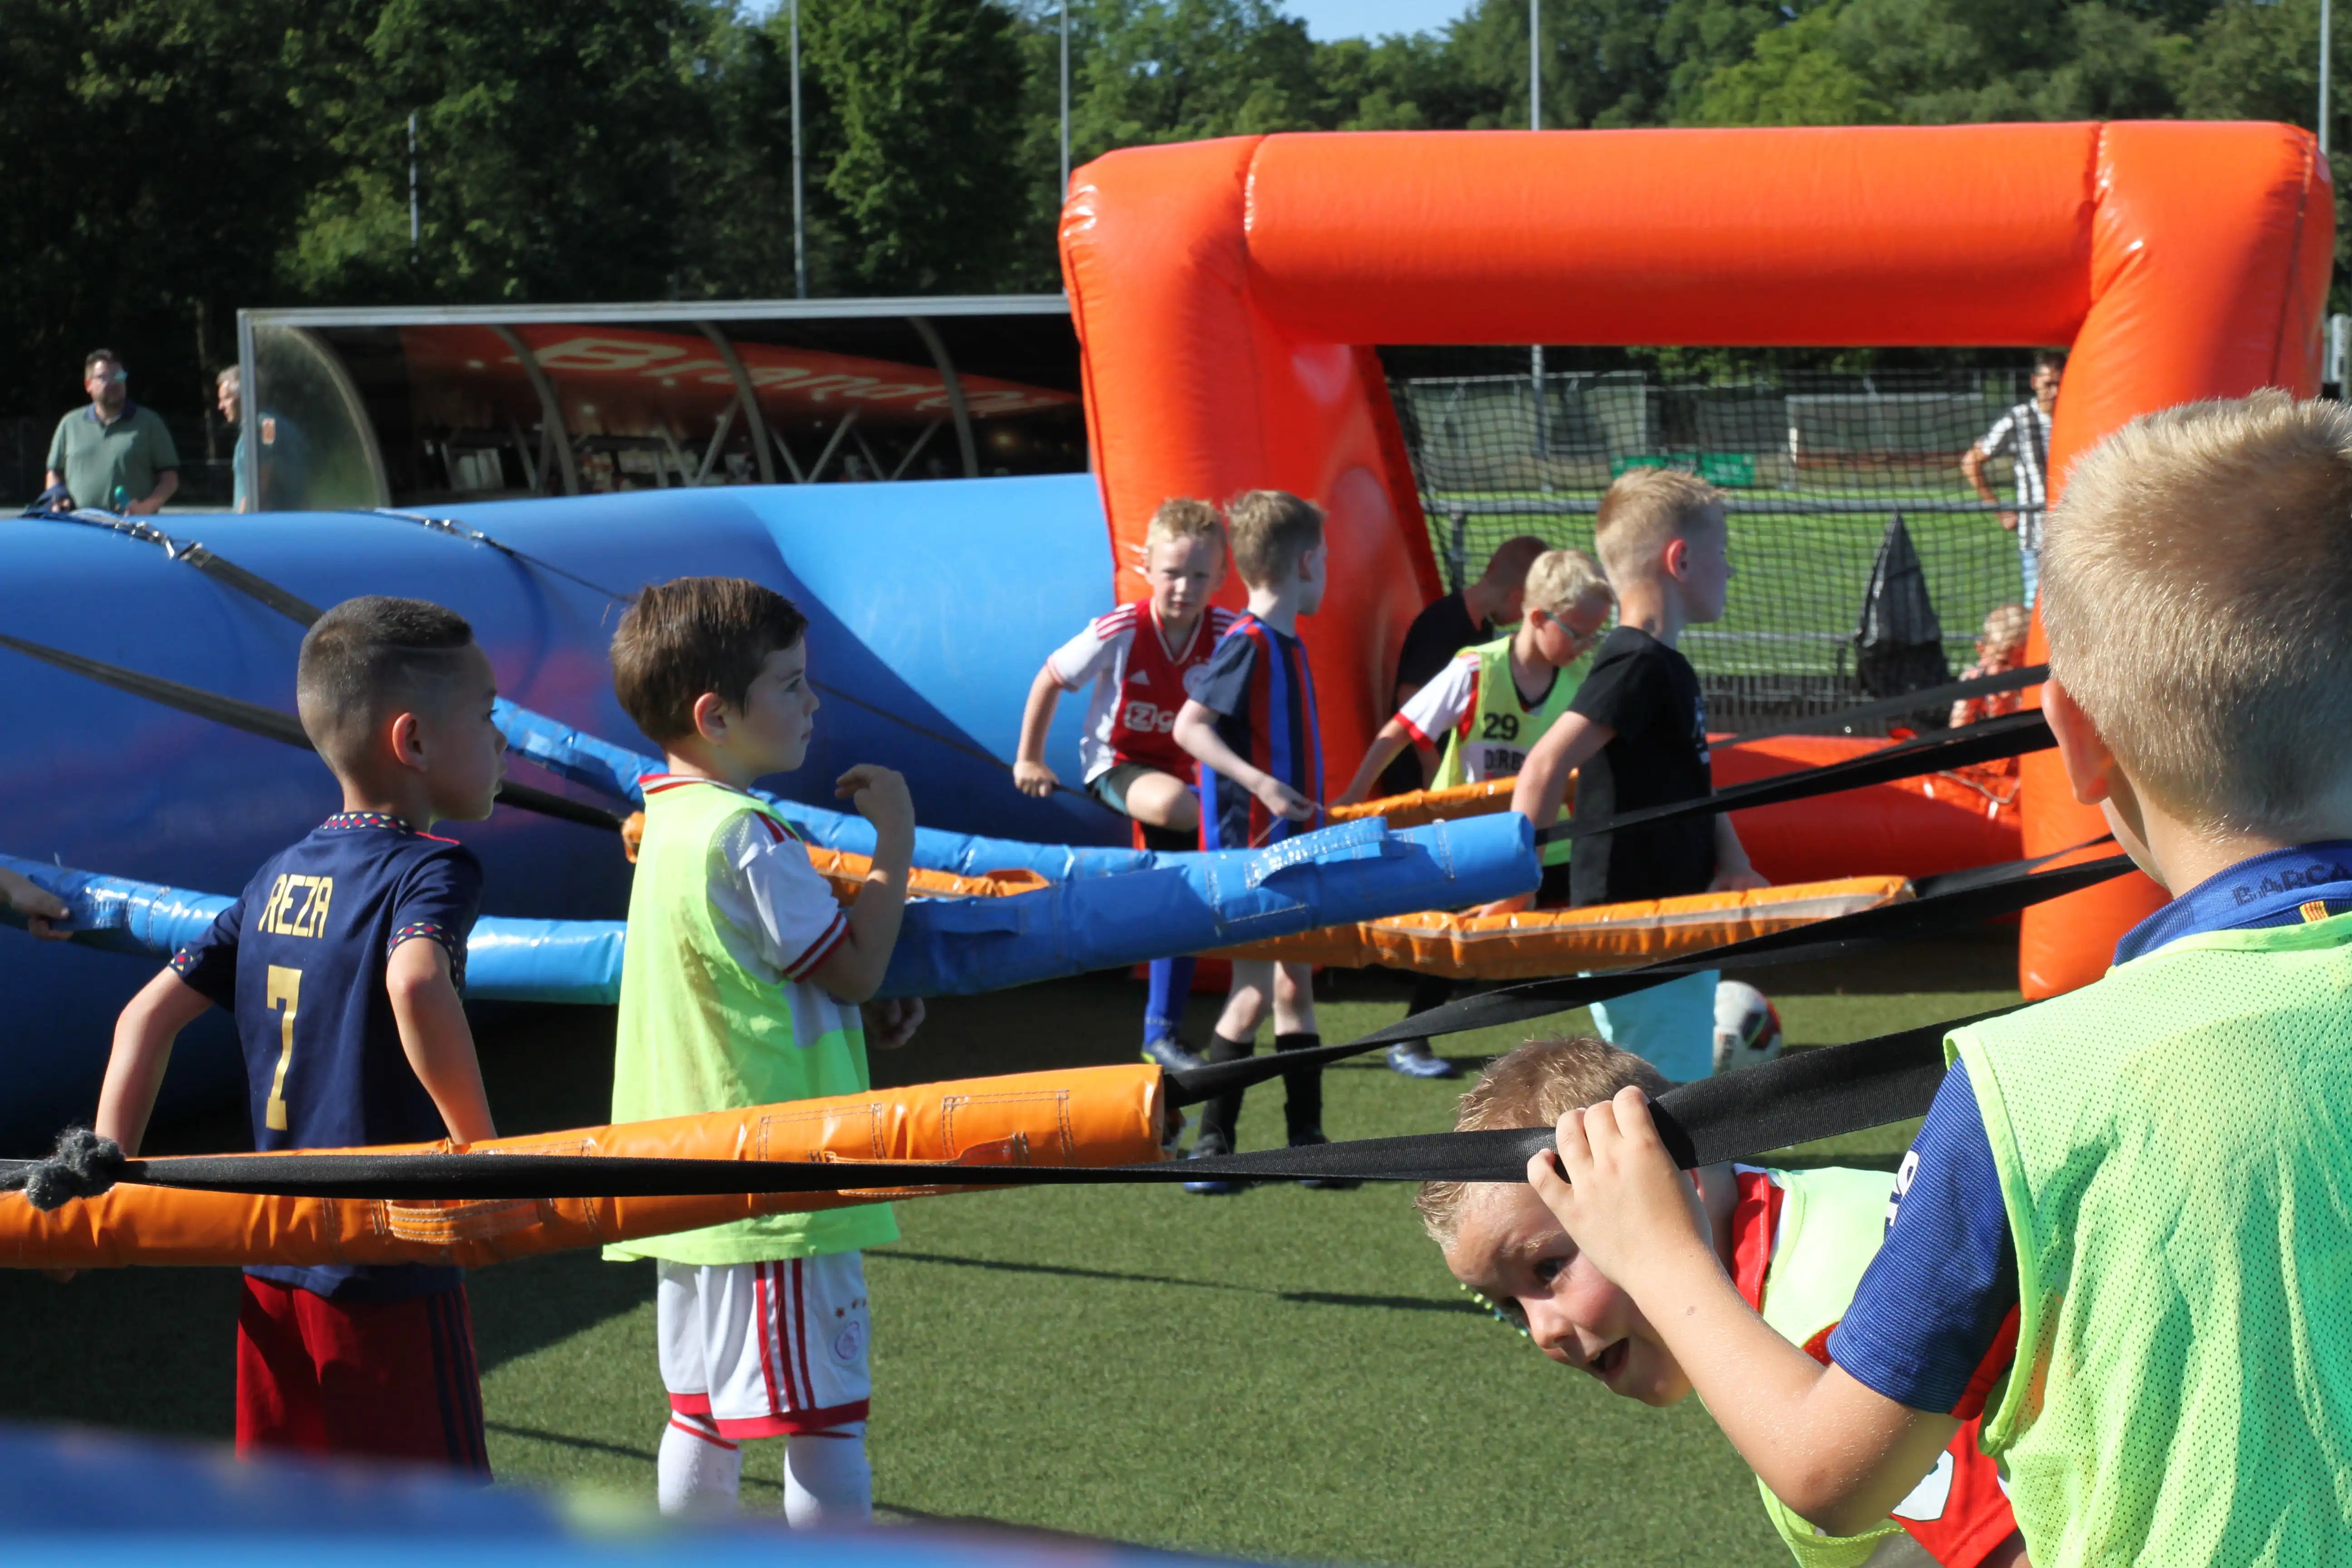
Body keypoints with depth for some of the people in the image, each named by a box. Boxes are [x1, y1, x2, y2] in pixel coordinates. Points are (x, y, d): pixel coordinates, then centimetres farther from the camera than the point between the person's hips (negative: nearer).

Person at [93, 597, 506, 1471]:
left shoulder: (277, 881, 11)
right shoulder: (430, 868, -12)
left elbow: (150, 1013, 9)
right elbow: (416, 984, -33)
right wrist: (480, 1147, -24)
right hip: (388, 1269, -7)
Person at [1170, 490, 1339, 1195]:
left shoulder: (1285, 645, 12)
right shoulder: (1248, 644, -16)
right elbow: (1188, 726, -22)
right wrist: (1262, 785, -30)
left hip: (1291, 844, 9)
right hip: (1248, 844, -9)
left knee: (1295, 985, 10)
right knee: (1255, 991, -6)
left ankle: (1307, 1139, 15)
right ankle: (1211, 1141, 2)